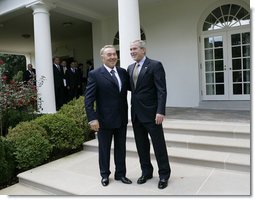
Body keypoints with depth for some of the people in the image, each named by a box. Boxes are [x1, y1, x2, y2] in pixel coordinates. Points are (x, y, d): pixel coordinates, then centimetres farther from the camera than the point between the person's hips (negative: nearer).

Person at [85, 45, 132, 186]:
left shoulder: (123, 72, 6)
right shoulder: (95, 74, -9)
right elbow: (88, 99, -12)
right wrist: (92, 118, -18)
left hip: (122, 118, 4)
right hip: (104, 119, -4)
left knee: (121, 148, 15)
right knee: (104, 149, 13)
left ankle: (120, 174, 33)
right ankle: (105, 175, 33)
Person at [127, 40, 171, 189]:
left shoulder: (155, 65, -8)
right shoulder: (130, 68, 13)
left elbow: (162, 90, -13)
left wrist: (160, 111, -20)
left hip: (151, 112, -6)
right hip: (136, 113, 7)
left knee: (159, 144, 4)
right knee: (141, 145, 14)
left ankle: (164, 174, 20)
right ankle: (146, 172, 30)